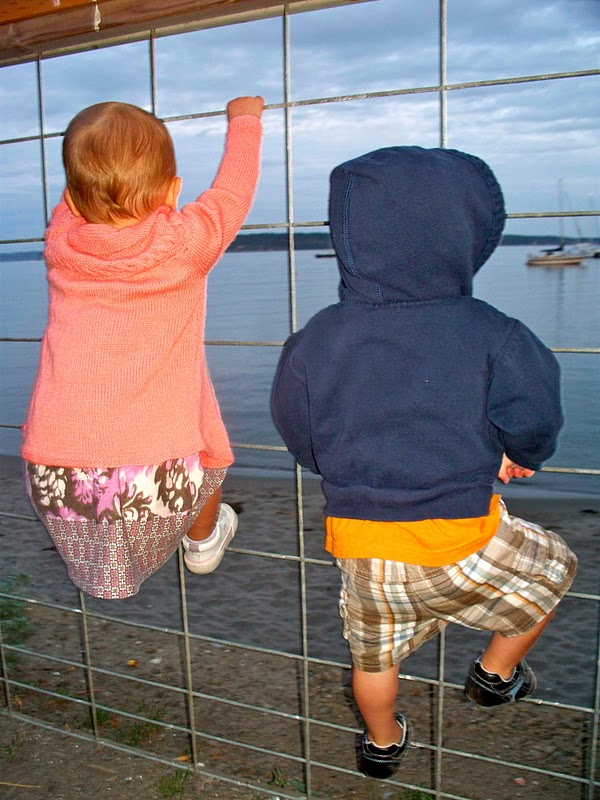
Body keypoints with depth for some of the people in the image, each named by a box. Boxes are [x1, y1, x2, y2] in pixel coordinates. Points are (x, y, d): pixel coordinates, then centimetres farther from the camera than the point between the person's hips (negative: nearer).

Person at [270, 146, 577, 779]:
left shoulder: (312, 342, -7)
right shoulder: (487, 333, -14)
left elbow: (302, 442, 3)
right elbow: (535, 418, -11)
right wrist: (516, 456, 13)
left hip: (359, 542, 3)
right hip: (461, 540, -2)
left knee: (374, 653, 29)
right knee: (552, 568, 30)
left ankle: (382, 745, 54)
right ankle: (497, 673, 44)